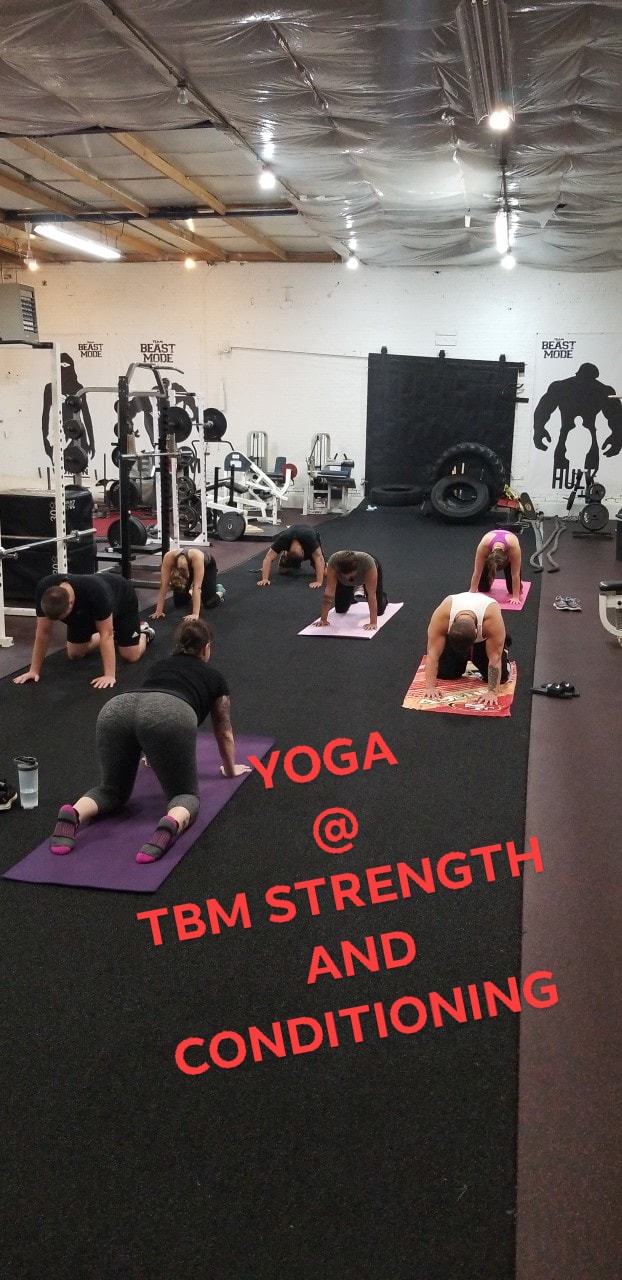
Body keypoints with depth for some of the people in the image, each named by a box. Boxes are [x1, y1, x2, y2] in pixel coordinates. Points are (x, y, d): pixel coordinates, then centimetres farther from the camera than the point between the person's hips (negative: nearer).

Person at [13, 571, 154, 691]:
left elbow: (106, 634, -41)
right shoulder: (43, 591, -35)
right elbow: (43, 632, -24)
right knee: (75, 654, 2)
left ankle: (143, 631, 23)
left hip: (122, 598, -5)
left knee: (130, 656, -11)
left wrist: (109, 675, -44)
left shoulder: (95, 593, -48)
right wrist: (34, 670, -23)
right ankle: (114, 635, 27)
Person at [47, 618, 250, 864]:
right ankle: (172, 825, -22)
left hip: (115, 710, 4)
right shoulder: (214, 677, 34)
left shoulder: (161, 665, 43)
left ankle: (74, 814, -10)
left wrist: (155, 756, 77)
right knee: (185, 794, 14)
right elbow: (224, 733, 47)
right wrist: (230, 769, 64)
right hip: (168, 715, -4)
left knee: (113, 790, 23)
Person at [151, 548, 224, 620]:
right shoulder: (169, 557, -39)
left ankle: (219, 591, 18)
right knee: (178, 603, -7)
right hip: (189, 567, 3)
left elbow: (197, 586, -47)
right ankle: (190, 595, 25)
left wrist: (195, 614, -51)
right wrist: (158, 611, -38)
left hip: (207, 566, -3)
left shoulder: (196, 557, -46)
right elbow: (164, 585, -35)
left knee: (208, 603, -15)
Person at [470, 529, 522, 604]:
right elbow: (477, 572, -34)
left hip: (509, 552, -1)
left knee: (513, 589, -11)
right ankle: (489, 580, 27)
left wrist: (516, 597, -37)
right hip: (489, 550, 1)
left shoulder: (514, 546, -44)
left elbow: (515, 574, -37)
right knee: (483, 588, -6)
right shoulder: (483, 546, -42)